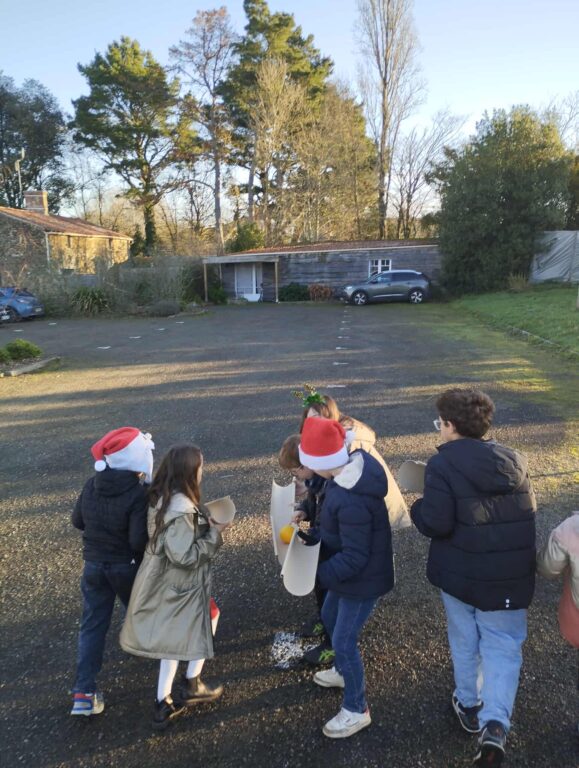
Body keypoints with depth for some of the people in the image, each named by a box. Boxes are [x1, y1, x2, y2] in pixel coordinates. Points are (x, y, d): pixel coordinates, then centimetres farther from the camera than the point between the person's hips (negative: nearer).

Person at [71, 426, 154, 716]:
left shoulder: (91, 485, -8)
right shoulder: (138, 494, -27)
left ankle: (84, 692, 11)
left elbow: (77, 521, 5)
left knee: (92, 625, 11)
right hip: (127, 567, -4)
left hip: (94, 565, 4)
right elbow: (139, 541, -27)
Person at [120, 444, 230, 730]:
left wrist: (205, 525, 5)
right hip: (181, 585, -8)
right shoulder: (182, 508, -29)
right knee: (209, 616, 17)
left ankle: (163, 703, 29)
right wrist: (214, 534, -18)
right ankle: (191, 684, 28)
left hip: (163, 580, 8)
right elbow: (185, 555, -27)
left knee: (173, 637, 21)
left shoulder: (162, 498, -1)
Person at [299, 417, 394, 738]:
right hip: (351, 573, 10)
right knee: (330, 617, 28)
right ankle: (344, 672, 53)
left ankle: (357, 710, 31)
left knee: (344, 641, 7)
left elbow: (353, 558, -29)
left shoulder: (352, 502, -38)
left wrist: (315, 574, -22)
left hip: (363, 579, -10)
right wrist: (317, 535, 1)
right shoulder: (357, 463, -10)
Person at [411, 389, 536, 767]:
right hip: (510, 578, 3)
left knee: (465, 642, 20)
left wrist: (418, 507, -1)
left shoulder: (442, 464, -16)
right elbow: (528, 512, 10)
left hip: (460, 573, -2)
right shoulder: (515, 460, 0)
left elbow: (436, 524, -21)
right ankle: (495, 724, 0)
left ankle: (469, 706, 39)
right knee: (504, 648, 14)